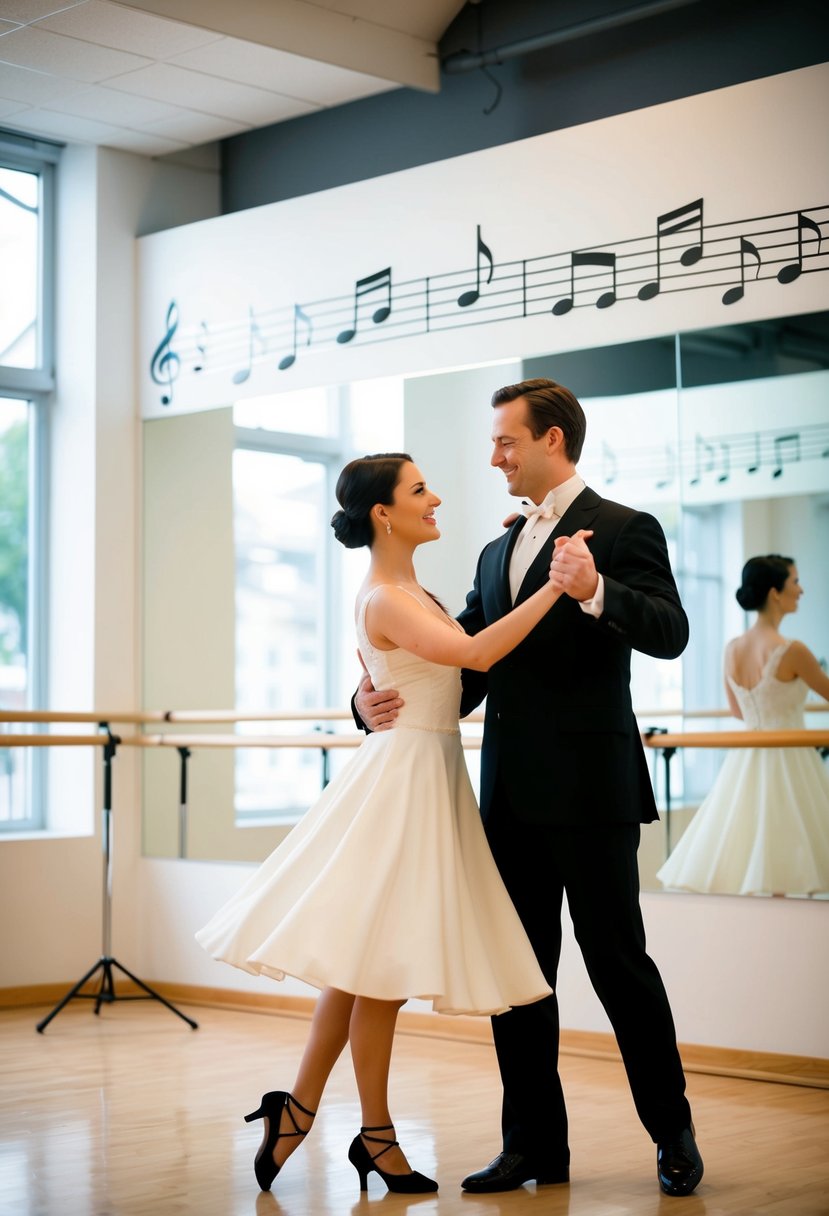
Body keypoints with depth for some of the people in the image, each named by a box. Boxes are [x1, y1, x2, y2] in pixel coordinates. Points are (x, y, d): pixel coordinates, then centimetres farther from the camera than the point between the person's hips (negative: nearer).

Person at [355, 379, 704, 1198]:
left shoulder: (623, 531, -4)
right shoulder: (497, 553, 18)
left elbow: (669, 632, -18)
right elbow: (463, 667, 15)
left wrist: (595, 593, -37)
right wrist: (382, 699, -2)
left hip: (587, 790, -7)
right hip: (510, 793, 7)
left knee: (617, 960, 0)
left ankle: (673, 1136, 16)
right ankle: (534, 1145, 19)